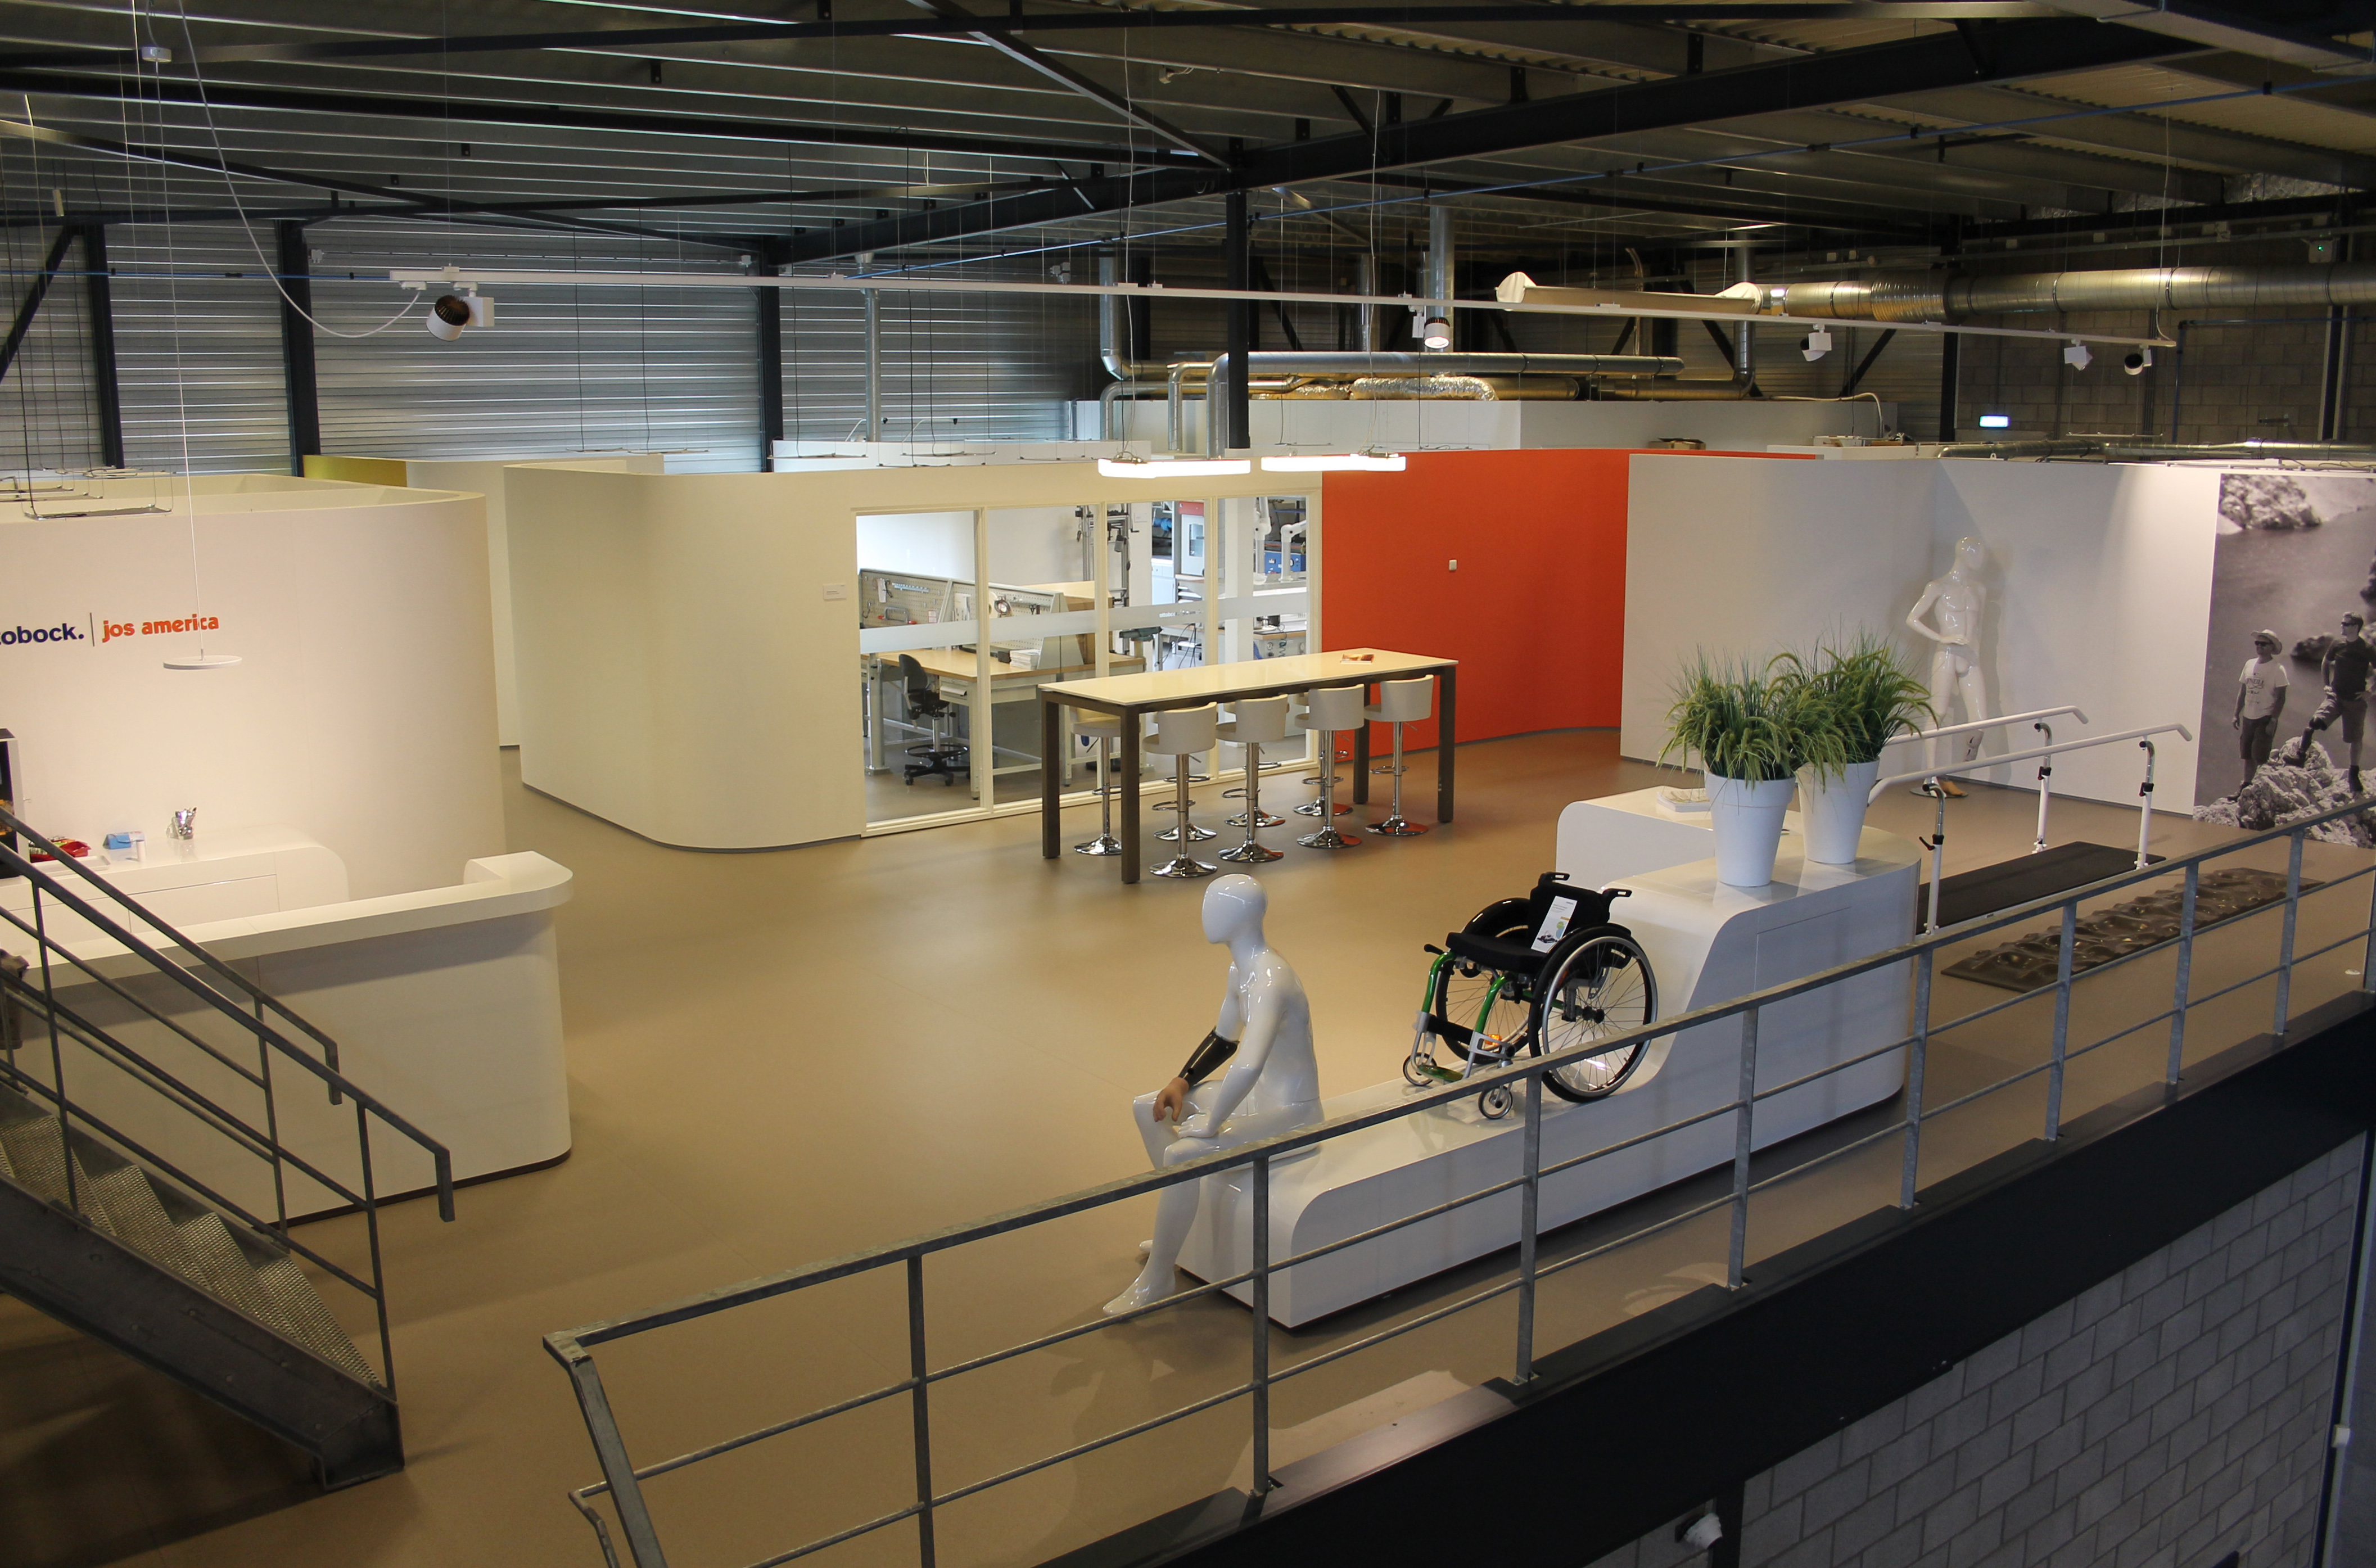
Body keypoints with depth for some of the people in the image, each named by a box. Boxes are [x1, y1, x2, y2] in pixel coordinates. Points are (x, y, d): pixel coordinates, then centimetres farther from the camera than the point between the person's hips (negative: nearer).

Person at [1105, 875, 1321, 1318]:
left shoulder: (1269, 982, -30)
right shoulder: (1242, 966, 2)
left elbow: (1248, 1065, -44)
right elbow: (1224, 1037, 17)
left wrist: (1212, 1124, -31)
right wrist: (1183, 1081, 5)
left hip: (1290, 1113, -10)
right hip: (1257, 1093, 10)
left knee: (1181, 1156, -29)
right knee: (1147, 1109, 16)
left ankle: (1157, 1279, -9)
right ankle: (1178, 1232, 31)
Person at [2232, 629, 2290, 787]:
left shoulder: (2277, 669, -8)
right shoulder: (2249, 664, 9)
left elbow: (2281, 698, -10)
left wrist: (2273, 721, -16)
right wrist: (2237, 714, 12)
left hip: (2266, 719, -6)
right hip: (2248, 717, 6)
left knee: (2261, 758, -8)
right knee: (2248, 756, 10)